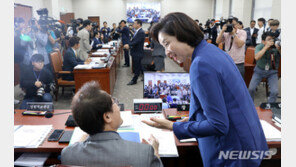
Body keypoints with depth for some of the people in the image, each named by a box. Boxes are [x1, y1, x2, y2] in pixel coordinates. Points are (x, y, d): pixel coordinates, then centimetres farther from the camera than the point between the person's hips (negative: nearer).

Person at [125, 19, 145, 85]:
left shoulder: (141, 32, -17)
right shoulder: (137, 31, 14)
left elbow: (136, 41, -26)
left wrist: (129, 45, -32)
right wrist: (128, 45, 0)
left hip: (138, 53, -10)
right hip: (135, 52, 10)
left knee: (137, 67, 0)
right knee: (138, 66, 17)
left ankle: (134, 80, 7)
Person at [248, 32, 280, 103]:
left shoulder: (276, 47, -11)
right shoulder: (259, 47, -14)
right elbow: (256, 57, -32)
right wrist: (266, 46, -33)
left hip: (272, 71, 1)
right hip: (259, 70, 0)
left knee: (275, 91, -16)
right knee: (251, 88, -13)